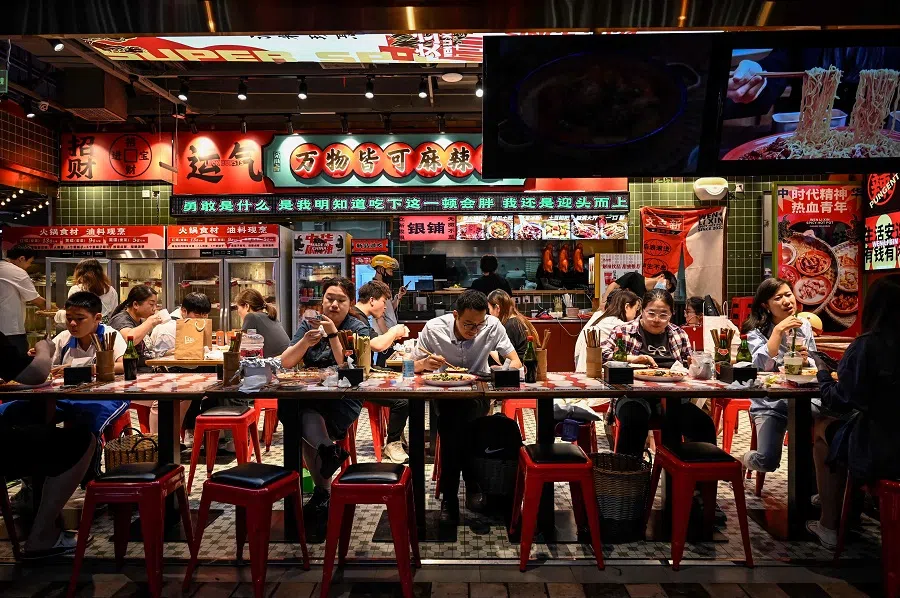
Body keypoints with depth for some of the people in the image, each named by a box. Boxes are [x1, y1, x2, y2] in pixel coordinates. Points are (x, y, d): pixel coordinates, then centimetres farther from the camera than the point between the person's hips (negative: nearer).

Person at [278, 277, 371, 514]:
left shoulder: (359, 329, 2)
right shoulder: (309, 323, 12)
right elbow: (285, 363, 1)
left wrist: (333, 334, -16)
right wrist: (306, 341, -16)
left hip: (344, 399, -4)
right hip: (309, 395, 4)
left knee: (306, 417, -32)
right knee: (286, 404, -30)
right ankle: (329, 449, -34)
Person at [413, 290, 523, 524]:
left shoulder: (492, 326, -13)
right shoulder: (433, 328, -14)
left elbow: (515, 362, -8)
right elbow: (414, 366, -4)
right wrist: (425, 364, -28)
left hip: (478, 392, 0)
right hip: (444, 392, 0)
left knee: (464, 416, -34)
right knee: (450, 419, -34)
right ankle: (449, 496, -18)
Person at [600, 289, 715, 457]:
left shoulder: (679, 335, 20)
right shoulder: (625, 331, 8)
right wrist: (632, 358, -12)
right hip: (635, 396, -3)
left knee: (704, 426, -24)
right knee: (635, 420, -37)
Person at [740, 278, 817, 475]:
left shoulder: (804, 326, 8)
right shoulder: (757, 332, -4)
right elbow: (763, 365, -23)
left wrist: (806, 359, -8)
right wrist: (778, 330, -23)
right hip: (770, 404, -3)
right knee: (767, 462, -19)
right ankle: (743, 460, 17)